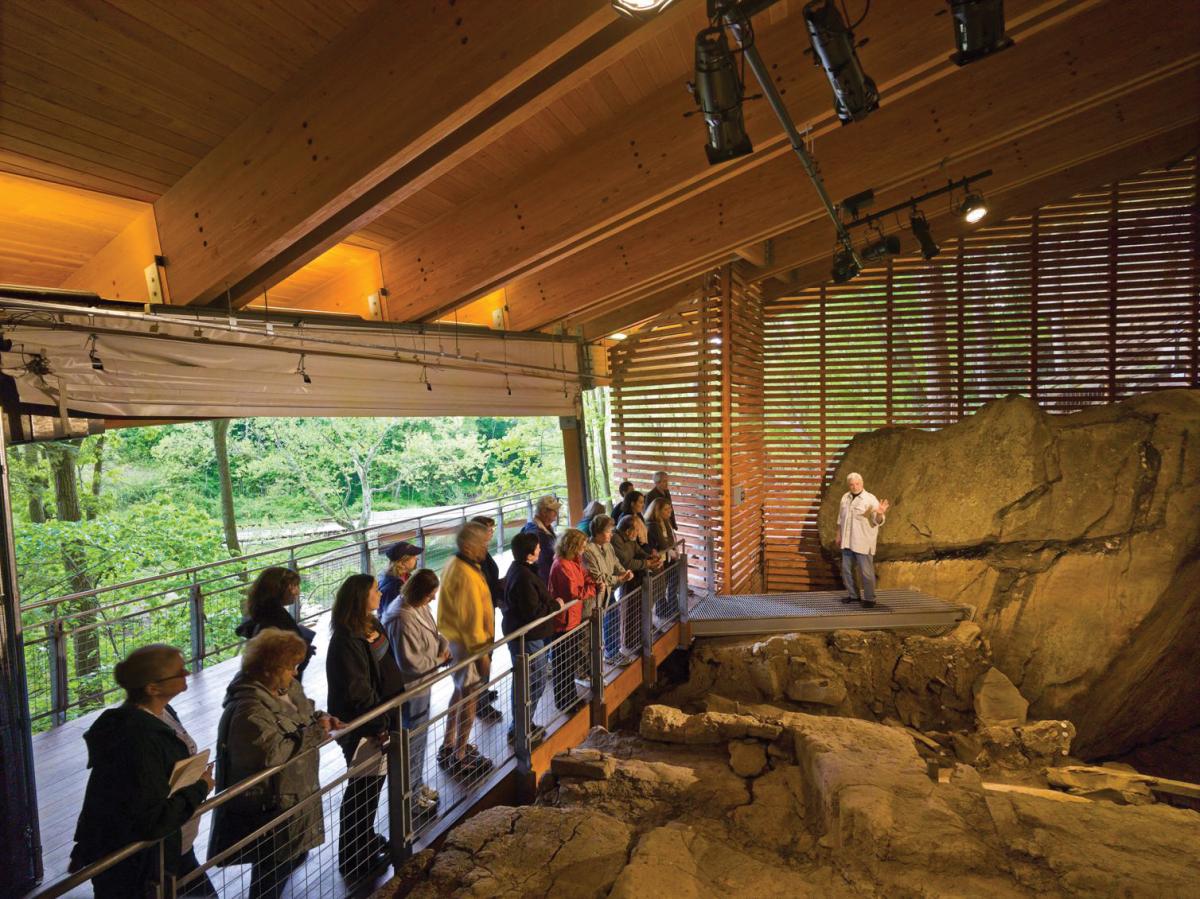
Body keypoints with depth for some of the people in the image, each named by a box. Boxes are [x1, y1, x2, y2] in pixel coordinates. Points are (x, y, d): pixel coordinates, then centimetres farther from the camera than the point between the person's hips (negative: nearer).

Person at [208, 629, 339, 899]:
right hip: (269, 807, -9)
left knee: (297, 856, 23)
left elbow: (300, 714, 17)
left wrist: (321, 718, -4)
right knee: (274, 867, 10)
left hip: (294, 795, 9)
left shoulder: (286, 687, 0)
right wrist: (316, 733, -28)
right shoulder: (249, 708, -28)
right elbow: (273, 754, -35)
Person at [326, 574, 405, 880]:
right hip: (361, 727, -9)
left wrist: (391, 716, 14)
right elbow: (357, 691, -24)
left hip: (381, 719, 9)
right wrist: (379, 724, -18)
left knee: (374, 781, 23)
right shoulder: (346, 641, -25)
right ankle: (354, 859, 25)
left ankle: (367, 840, 43)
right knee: (362, 789, 6)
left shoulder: (373, 627, 5)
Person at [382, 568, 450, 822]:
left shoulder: (420, 607, -1)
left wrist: (444, 644, -6)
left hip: (422, 685, 9)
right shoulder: (403, 619, -30)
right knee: (413, 743, 8)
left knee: (420, 739, 24)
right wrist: (439, 660, -16)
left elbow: (433, 633, 15)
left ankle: (417, 786, 43)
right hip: (410, 689, -9)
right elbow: (412, 663, -30)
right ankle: (411, 798, 27)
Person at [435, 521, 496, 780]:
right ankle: (460, 758, 14)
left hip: (455, 639, 11)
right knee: (469, 697, 2)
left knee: (460, 692, 23)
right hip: (467, 644, -10)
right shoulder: (466, 575, -26)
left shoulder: (456, 565, 6)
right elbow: (471, 619, -26)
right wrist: (481, 654, -21)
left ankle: (449, 746, 36)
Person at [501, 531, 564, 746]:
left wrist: (550, 601, 8)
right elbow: (534, 611, -25)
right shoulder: (524, 577, -25)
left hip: (518, 632, 11)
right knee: (535, 682, 0)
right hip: (528, 637, -11)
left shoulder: (517, 569, 8)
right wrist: (556, 605, -12)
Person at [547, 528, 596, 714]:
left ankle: (570, 698, 37)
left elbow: (584, 578, 14)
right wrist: (593, 589, -12)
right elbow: (574, 592, -26)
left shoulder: (574, 562, 6)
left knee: (572, 661, 22)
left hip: (574, 618, 10)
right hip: (563, 621, -10)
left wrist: (594, 583, -7)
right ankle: (564, 703, 20)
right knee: (563, 665, 6)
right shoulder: (562, 566, -24)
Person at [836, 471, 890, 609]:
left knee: (866, 571, -2)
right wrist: (839, 536, 18)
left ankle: (869, 599, 10)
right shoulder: (845, 497, 7)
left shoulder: (870, 499, -11)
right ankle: (852, 594, 27)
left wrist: (880, 513, -40)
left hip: (863, 543, -6)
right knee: (846, 569, 13)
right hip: (847, 541, 6)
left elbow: (878, 521, -18)